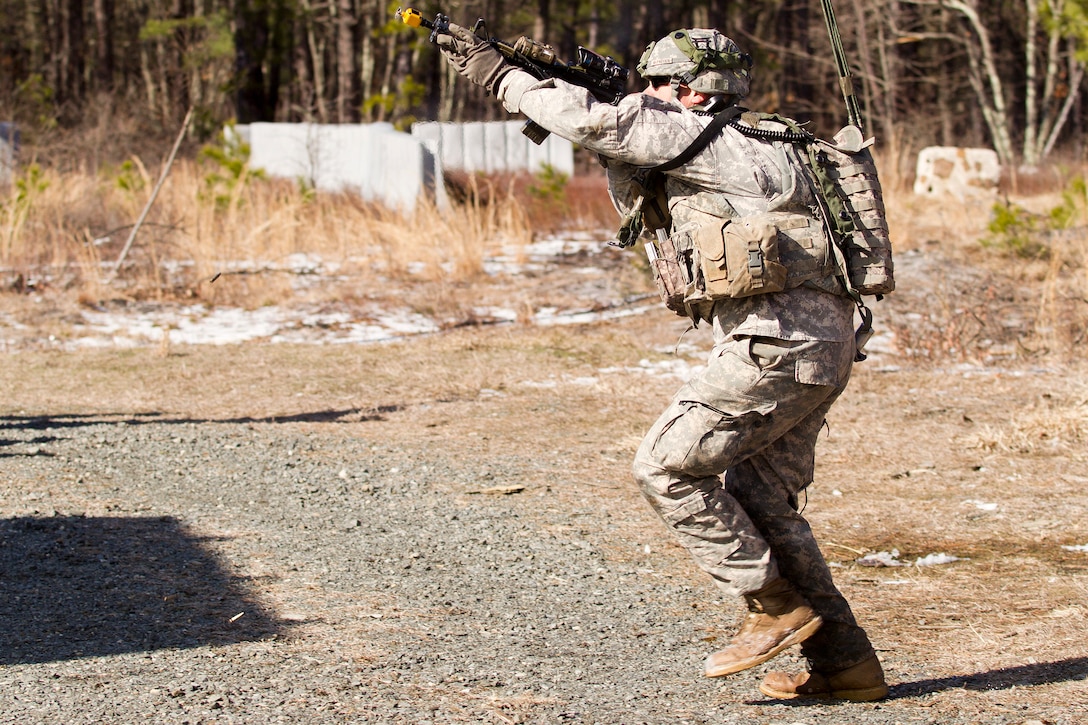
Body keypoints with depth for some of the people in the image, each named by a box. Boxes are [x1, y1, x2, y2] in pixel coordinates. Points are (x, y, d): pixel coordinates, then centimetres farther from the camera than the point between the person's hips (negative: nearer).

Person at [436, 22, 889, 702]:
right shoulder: (739, 150, 22)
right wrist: (619, 148, 15)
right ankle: (844, 659, 13)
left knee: (667, 465, -5)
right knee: (760, 500, 13)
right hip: (813, 345, 10)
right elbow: (645, 207, 30)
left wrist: (500, 74, -7)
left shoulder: (718, 138, -7)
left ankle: (777, 608, -1)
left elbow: (601, 121, -14)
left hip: (780, 341, -10)